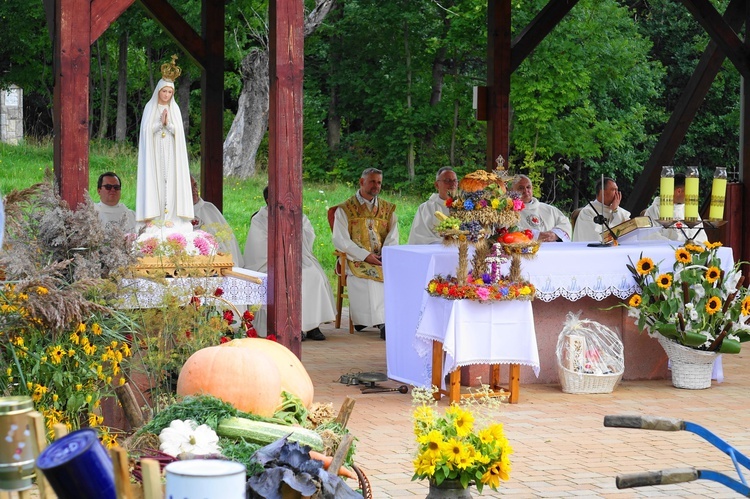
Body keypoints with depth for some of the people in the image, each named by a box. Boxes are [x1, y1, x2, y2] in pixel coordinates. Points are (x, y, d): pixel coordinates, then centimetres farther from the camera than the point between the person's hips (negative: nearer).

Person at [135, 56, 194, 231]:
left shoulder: (174, 109, 9)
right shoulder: (150, 108, 4)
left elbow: (178, 131, 1)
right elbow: (146, 130, -4)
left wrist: (168, 123, -14)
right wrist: (160, 123, -14)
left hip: (170, 153, 1)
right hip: (153, 152, -1)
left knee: (169, 182, -4)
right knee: (154, 181, -5)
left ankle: (168, 216, -5)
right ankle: (152, 216, -5)